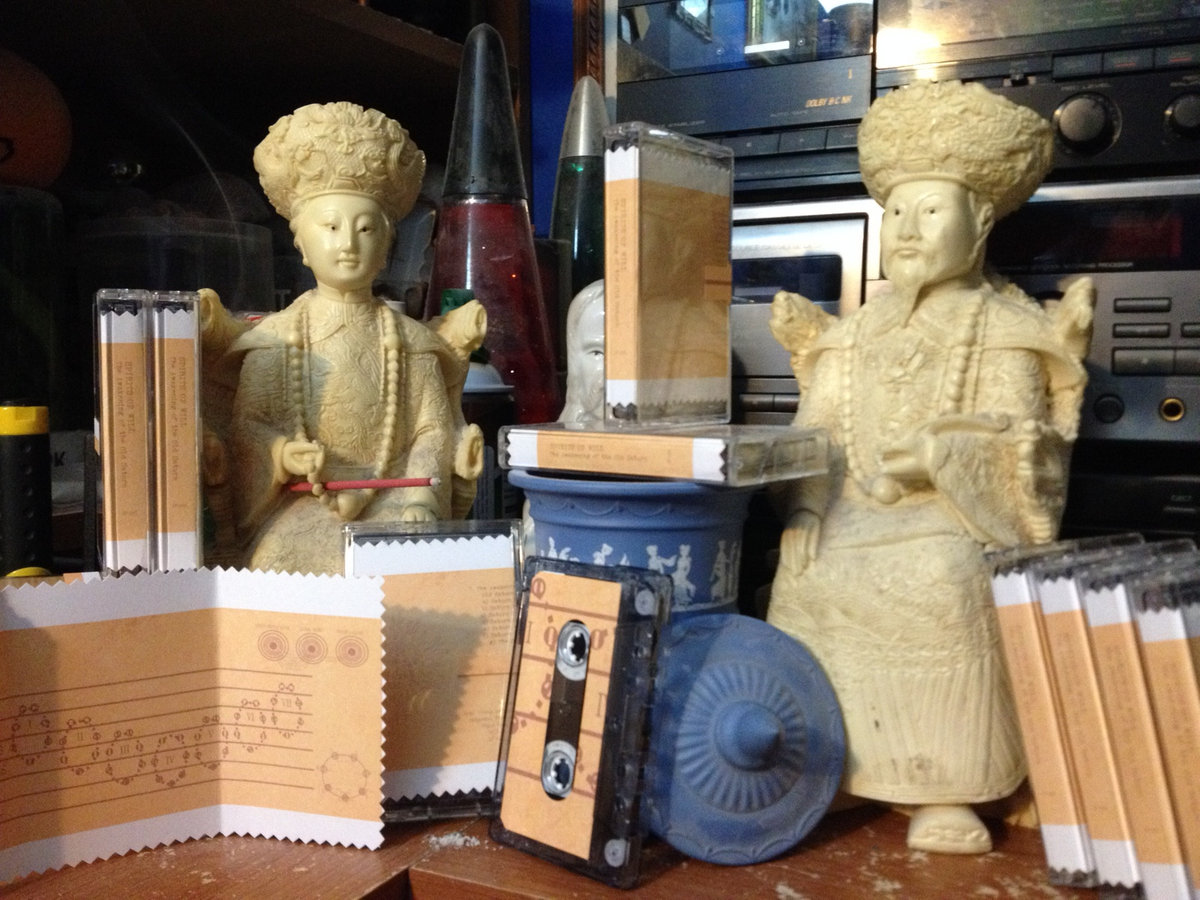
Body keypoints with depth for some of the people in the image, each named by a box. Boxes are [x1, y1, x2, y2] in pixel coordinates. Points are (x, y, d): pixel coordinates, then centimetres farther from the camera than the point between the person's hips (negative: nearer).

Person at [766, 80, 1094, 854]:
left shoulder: (1004, 334, 3)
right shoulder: (854, 334, 17)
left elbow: (1016, 456, -7)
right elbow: (816, 434, 9)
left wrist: (942, 454, -26)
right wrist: (807, 509, -9)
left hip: (957, 518, -4)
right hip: (854, 513, 5)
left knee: (943, 582, -35)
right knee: (805, 573, -24)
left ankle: (943, 789, -20)